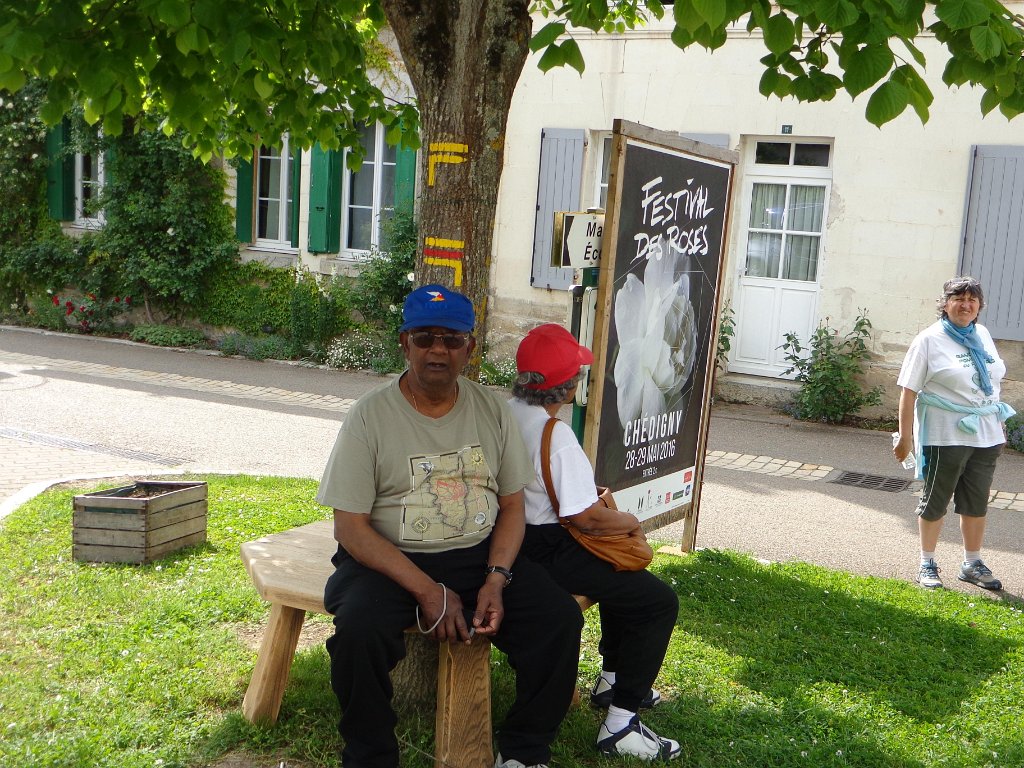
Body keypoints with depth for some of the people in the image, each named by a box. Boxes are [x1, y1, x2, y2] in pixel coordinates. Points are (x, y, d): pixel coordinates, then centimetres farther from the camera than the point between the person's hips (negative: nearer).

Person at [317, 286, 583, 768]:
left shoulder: (492, 409, 4)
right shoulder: (370, 416, -7)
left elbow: (512, 504, 7)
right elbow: (350, 527, -10)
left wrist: (496, 580, -11)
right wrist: (426, 590, -20)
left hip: (481, 553, 3)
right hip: (392, 558, -3)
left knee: (559, 617, -17)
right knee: (359, 630, -33)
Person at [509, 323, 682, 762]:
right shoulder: (556, 434, -24)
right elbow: (588, 519, -23)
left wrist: (591, 495, 17)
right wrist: (631, 521, -4)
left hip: (514, 539, 10)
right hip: (547, 552, -10)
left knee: (622, 572, 30)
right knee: (660, 601, -3)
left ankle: (613, 679, 40)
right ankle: (620, 724, -2)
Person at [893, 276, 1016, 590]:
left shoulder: (982, 335, 8)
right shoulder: (929, 340, -10)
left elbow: (992, 381, 17)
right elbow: (909, 391, -12)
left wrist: (998, 424, 16)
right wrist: (905, 437, -14)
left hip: (986, 435, 6)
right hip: (945, 436, -6)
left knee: (976, 503, 15)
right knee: (935, 501, 7)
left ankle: (972, 564, 29)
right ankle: (927, 564, 20)